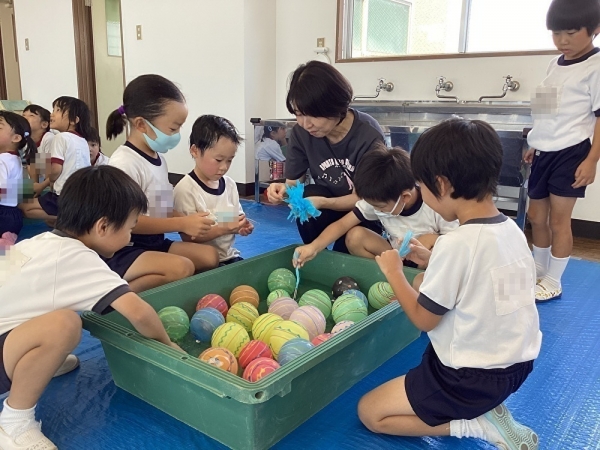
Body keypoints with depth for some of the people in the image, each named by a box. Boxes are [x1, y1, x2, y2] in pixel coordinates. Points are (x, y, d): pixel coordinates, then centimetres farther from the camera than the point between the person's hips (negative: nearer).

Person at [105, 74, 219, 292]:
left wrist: (187, 221, -3)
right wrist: (181, 224, -21)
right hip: (122, 252, -9)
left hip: (153, 243, 9)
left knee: (209, 255, -4)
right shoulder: (124, 162, -17)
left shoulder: (158, 158, 11)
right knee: (182, 267, -29)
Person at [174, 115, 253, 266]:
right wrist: (223, 229, -24)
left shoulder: (230, 184, 5)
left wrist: (242, 226, -5)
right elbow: (188, 237, -14)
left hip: (230, 256, 6)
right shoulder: (185, 189, -13)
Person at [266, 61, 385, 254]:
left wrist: (323, 203, -38)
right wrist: (284, 189, -33)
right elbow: (294, 181, -7)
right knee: (307, 196, -30)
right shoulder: (300, 133, -15)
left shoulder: (369, 136, -26)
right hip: (328, 202, 3)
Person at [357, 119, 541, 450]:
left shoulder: (457, 243, -27)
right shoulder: (512, 230, -2)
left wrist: (393, 272, -3)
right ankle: (484, 408, 14)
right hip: (516, 363, 8)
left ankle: (476, 423, -3)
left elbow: (424, 319, -15)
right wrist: (433, 260, 9)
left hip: (474, 376, -8)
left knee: (369, 412, 6)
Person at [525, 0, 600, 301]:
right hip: (545, 153, 8)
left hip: (571, 153, -8)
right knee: (536, 216, 14)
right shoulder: (556, 64, 13)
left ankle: (553, 282, 14)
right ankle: (539, 271, 32)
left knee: (559, 219, -1)